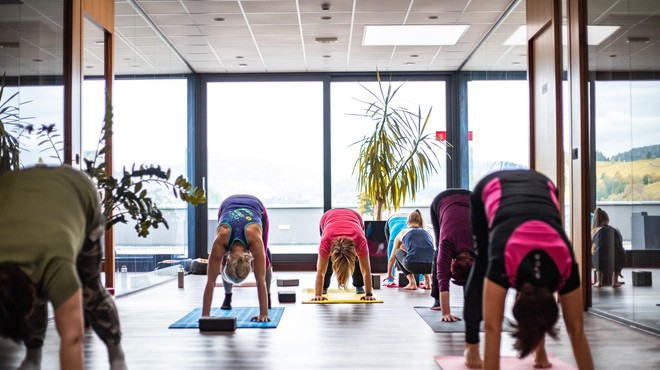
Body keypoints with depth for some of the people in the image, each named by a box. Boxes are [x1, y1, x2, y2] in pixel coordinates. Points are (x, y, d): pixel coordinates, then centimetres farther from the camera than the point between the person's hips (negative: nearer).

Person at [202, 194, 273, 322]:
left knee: (263, 258, -1)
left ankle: (268, 295, 20)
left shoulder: (255, 239, -44)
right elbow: (211, 281, -37)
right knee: (225, 258, -8)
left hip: (256, 206, -1)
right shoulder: (220, 241, -42)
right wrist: (205, 315, -37)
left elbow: (261, 280, -41)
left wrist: (264, 314, -42)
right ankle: (227, 296, 11)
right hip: (227, 205, 1)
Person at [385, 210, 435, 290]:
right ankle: (427, 281, 22)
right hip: (431, 265, 4)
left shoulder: (403, 233, 24)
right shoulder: (427, 233, 29)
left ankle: (412, 283, 14)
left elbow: (392, 258, 37)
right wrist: (430, 274, 63)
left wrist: (389, 274, 54)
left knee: (398, 252, 30)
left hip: (413, 265, -4)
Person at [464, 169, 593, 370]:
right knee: (483, 266, 6)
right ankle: (471, 345, 16)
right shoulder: (504, 262, -39)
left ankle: (539, 347, 6)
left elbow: (577, 329, -25)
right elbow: (492, 326, -38)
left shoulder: (565, 265, -32)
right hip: (490, 188, -1)